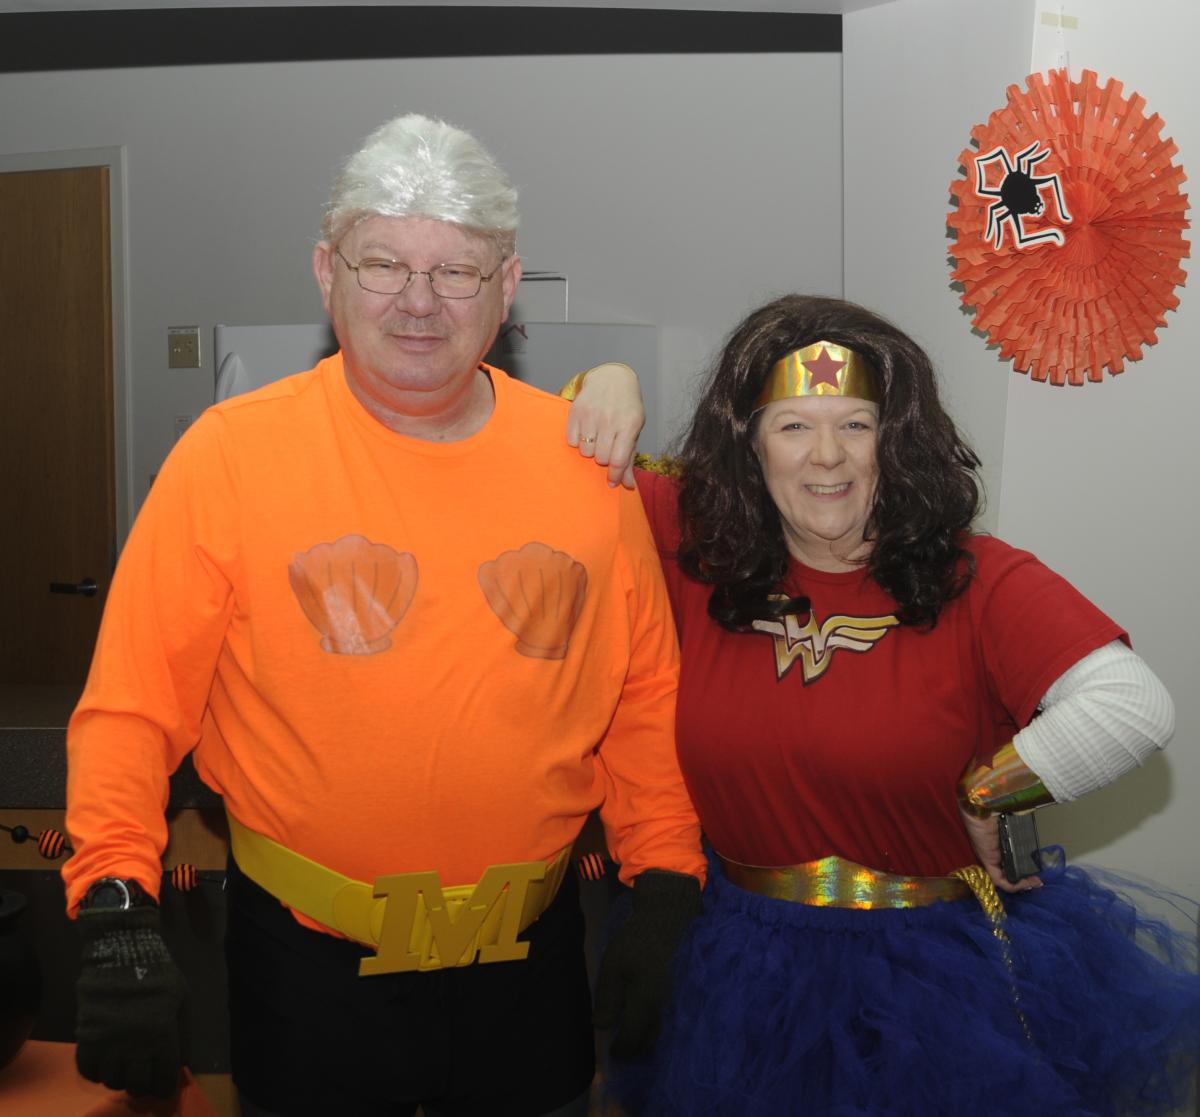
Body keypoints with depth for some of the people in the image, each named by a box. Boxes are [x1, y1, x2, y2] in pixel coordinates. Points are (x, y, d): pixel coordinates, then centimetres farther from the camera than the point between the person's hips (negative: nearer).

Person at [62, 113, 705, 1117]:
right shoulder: (233, 451, -11)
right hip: (304, 963, -2)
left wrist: (668, 898, 1)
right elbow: (132, 707, -11)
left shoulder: (587, 459, -4)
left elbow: (645, 702, 3)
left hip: (530, 958, 2)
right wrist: (117, 909, -19)